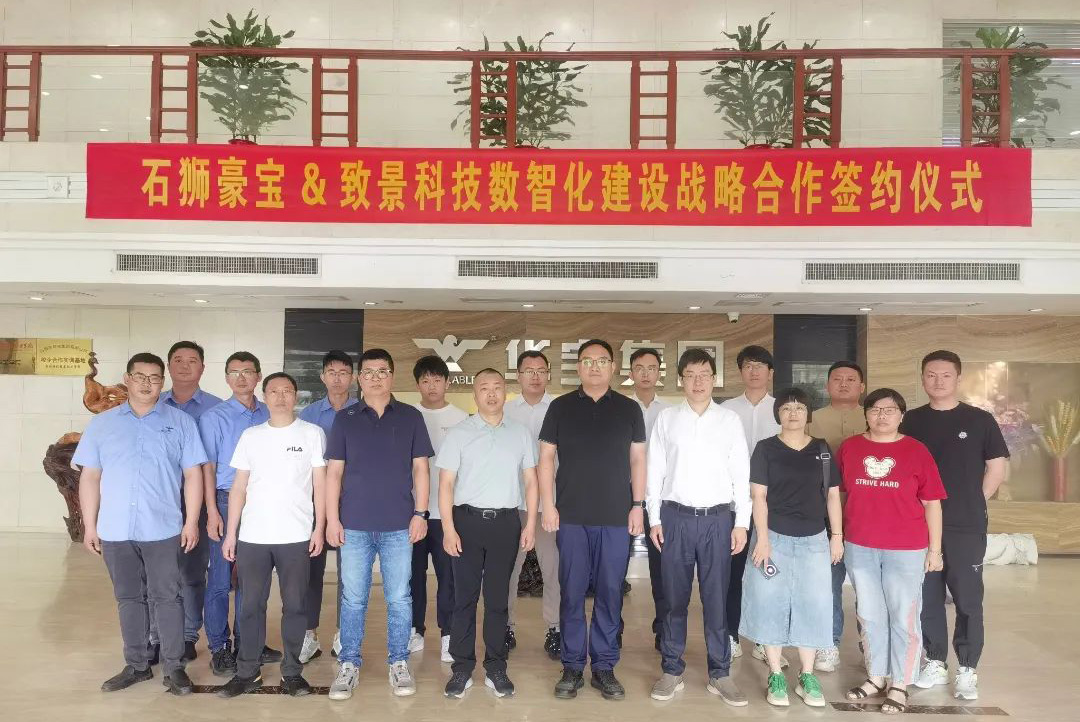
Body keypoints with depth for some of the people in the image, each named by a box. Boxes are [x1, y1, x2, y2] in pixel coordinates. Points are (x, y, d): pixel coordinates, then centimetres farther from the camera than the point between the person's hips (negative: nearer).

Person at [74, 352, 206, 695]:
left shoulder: (180, 422, 2)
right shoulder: (101, 423, 8)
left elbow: (193, 474, 1)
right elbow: (90, 477, 9)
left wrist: (192, 521, -5)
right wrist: (89, 525, 5)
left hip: (163, 529, -2)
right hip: (115, 530, 3)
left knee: (167, 597, 2)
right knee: (128, 599, 12)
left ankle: (174, 667, 12)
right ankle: (136, 665, 24)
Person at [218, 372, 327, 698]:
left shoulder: (312, 433, 2)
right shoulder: (250, 435, 9)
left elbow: (320, 484, 2)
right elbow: (239, 487, 9)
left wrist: (319, 528, -5)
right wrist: (230, 533, 4)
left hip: (296, 536, -2)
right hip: (252, 536, 2)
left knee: (294, 605, 5)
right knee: (251, 605, 7)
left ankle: (291, 670, 16)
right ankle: (247, 671, 18)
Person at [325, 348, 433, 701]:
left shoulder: (411, 417, 5)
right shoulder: (345, 419, 5)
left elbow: (420, 468, 5)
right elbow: (334, 471, 4)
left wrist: (420, 513, -3)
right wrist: (332, 519, -2)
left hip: (399, 525, 0)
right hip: (355, 525, 0)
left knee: (399, 599, 6)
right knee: (352, 599, 6)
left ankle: (398, 664, 19)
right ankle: (348, 665, 18)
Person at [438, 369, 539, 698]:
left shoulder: (521, 434, 7)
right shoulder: (459, 433, 1)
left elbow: (531, 480, 10)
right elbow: (446, 483, -1)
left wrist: (531, 523, 3)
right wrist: (448, 528, -8)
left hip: (506, 522, 1)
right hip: (468, 521, -1)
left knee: (498, 598, 8)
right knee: (465, 597, 4)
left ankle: (495, 668, 17)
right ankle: (462, 668, 13)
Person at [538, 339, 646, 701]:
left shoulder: (629, 409, 7)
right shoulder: (560, 407, 4)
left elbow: (638, 459, 8)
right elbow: (545, 458, 4)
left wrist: (638, 505, 1)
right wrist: (548, 505, -3)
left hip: (616, 517, 1)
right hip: (571, 516, 0)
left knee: (610, 592, 5)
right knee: (572, 592, 4)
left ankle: (604, 666, 17)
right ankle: (572, 666, 16)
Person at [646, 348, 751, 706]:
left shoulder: (730, 419, 4)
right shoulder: (666, 417, 4)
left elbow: (741, 474, 3)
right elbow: (655, 471, 4)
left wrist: (741, 523, -1)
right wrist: (655, 518, 0)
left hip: (717, 517, 0)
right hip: (676, 516, 0)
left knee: (716, 599, 6)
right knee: (674, 598, 7)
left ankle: (719, 674, 18)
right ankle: (671, 670, 19)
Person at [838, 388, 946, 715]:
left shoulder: (916, 451, -4)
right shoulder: (849, 448, 1)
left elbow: (932, 504, -1)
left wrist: (935, 549, -1)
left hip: (906, 549, -2)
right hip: (859, 547, 2)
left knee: (903, 617, 7)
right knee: (870, 615, 14)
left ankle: (899, 686, 20)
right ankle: (875, 677, 29)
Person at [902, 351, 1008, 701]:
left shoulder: (980, 420, -1)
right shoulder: (911, 421, 5)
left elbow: (997, 467, 2)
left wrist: (972, 504, 2)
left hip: (966, 527, -2)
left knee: (968, 599, 2)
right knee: (928, 597, 9)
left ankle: (967, 670, 13)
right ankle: (935, 662, 22)